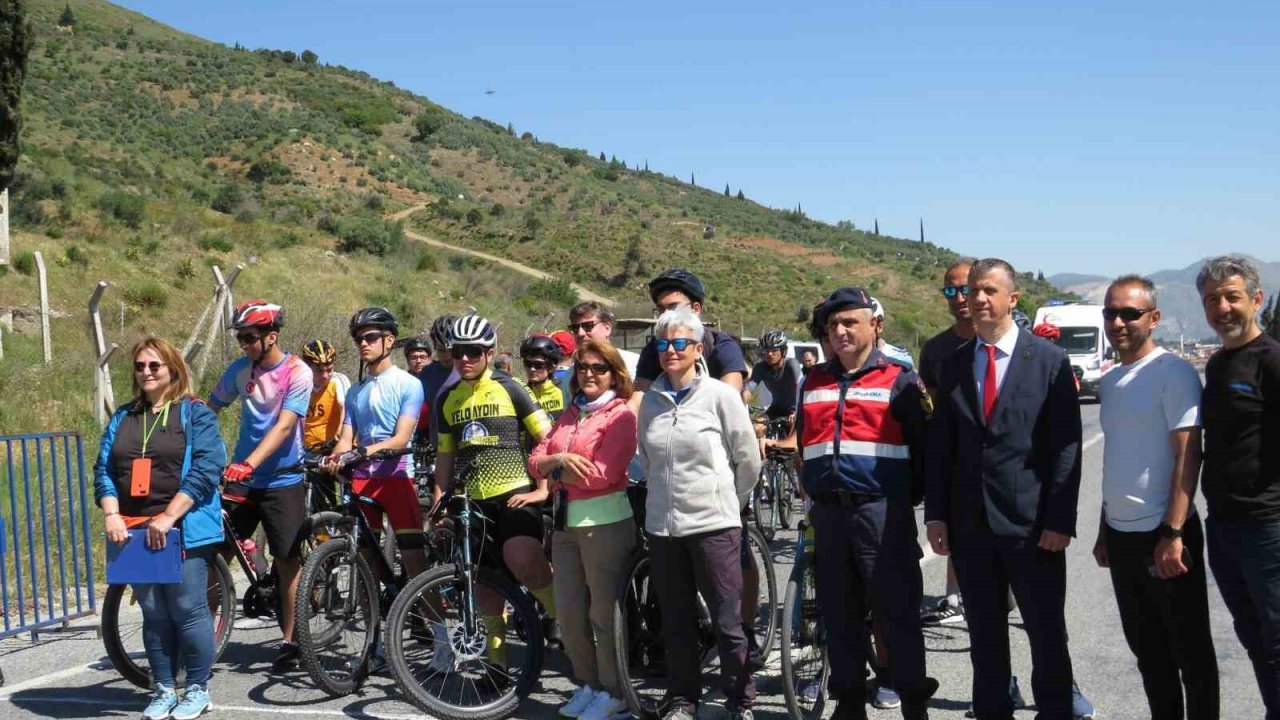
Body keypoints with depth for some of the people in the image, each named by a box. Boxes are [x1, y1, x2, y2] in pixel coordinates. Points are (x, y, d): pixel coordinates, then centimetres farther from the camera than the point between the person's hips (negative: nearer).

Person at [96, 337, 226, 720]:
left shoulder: (196, 414, -1)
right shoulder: (122, 417, 14)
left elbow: (205, 471, -11)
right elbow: (104, 470, 9)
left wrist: (168, 517, -18)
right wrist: (111, 515, -8)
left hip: (184, 529, -5)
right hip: (135, 532, 5)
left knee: (187, 611, -2)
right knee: (154, 615, 10)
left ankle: (198, 689, 12)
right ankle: (163, 689, 20)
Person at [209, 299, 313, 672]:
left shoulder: (298, 373, -11)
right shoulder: (239, 369, 3)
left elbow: (283, 426, -21)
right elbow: (208, 410, 9)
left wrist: (249, 464, -33)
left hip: (282, 479, -4)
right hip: (240, 476, 4)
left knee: (288, 561, 4)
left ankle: (289, 642, 14)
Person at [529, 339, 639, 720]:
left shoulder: (621, 414, -6)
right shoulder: (569, 415, 15)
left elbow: (601, 474, -16)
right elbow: (535, 462, 8)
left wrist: (557, 475, -3)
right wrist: (560, 460, -13)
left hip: (605, 520, -7)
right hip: (566, 520, 7)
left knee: (604, 613, 0)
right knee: (569, 613, 11)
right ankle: (588, 684, 27)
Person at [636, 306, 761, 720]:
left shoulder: (721, 395, -6)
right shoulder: (650, 400, 7)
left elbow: (749, 459, -1)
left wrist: (727, 502, 7)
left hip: (714, 525, -4)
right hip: (662, 526, 4)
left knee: (727, 623, 2)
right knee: (676, 623, 12)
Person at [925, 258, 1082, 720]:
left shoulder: (1049, 360, -3)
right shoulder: (953, 365, 8)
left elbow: (1067, 445, -6)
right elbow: (940, 445, 9)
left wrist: (1060, 520, -12)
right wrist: (936, 514, 3)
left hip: (1032, 523, -3)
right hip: (970, 523, 4)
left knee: (1048, 635, 7)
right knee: (984, 638, 13)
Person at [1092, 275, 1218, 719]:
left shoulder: (1173, 372, -11)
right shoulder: (1111, 380, 11)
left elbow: (1188, 456, -15)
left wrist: (1172, 534, -20)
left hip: (1162, 535, -7)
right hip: (1121, 536, 7)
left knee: (1190, 650, 6)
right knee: (1147, 648, 15)